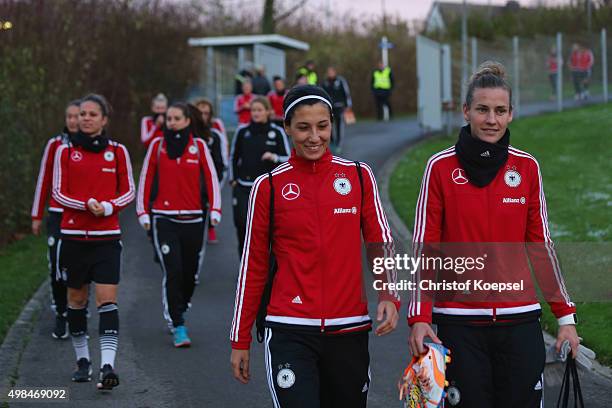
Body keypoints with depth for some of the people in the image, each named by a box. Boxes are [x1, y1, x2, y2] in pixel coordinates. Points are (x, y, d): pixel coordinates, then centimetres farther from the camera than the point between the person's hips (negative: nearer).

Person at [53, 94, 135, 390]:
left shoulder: (117, 151, 3)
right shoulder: (66, 151, 2)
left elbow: (128, 190, 5)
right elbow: (58, 192, 0)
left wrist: (108, 207, -13)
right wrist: (86, 205, -16)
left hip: (107, 236, -1)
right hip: (73, 235, 1)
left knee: (107, 299, -11)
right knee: (76, 298, 10)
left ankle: (107, 365, -16)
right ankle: (82, 360, 25)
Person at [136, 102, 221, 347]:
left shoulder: (199, 146, 2)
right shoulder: (157, 146, 3)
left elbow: (211, 178, 2)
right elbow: (146, 179, 7)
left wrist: (215, 210, -8)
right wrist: (143, 212, 1)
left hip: (193, 219, 2)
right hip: (164, 219, -1)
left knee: (190, 272, 8)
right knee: (172, 272, -12)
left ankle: (176, 312, 33)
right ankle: (178, 327, -8)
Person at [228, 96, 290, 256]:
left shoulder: (277, 132, -1)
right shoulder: (242, 131, 5)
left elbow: (288, 159, 0)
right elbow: (233, 157, 16)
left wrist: (274, 158, -20)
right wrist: (233, 179, 10)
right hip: (243, 187, 1)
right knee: (242, 224, -8)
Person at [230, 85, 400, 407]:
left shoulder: (359, 175, 4)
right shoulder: (269, 186, 1)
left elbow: (380, 242, 9)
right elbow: (253, 266, 6)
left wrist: (389, 296, -10)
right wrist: (240, 340, 8)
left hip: (349, 330, 2)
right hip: (290, 332, -2)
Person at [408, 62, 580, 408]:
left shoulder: (527, 168, 4)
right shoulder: (441, 167, -2)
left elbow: (541, 245, 9)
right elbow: (425, 247, -2)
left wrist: (566, 315, 7)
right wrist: (419, 318, -9)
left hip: (519, 319, 2)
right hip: (459, 321, -2)